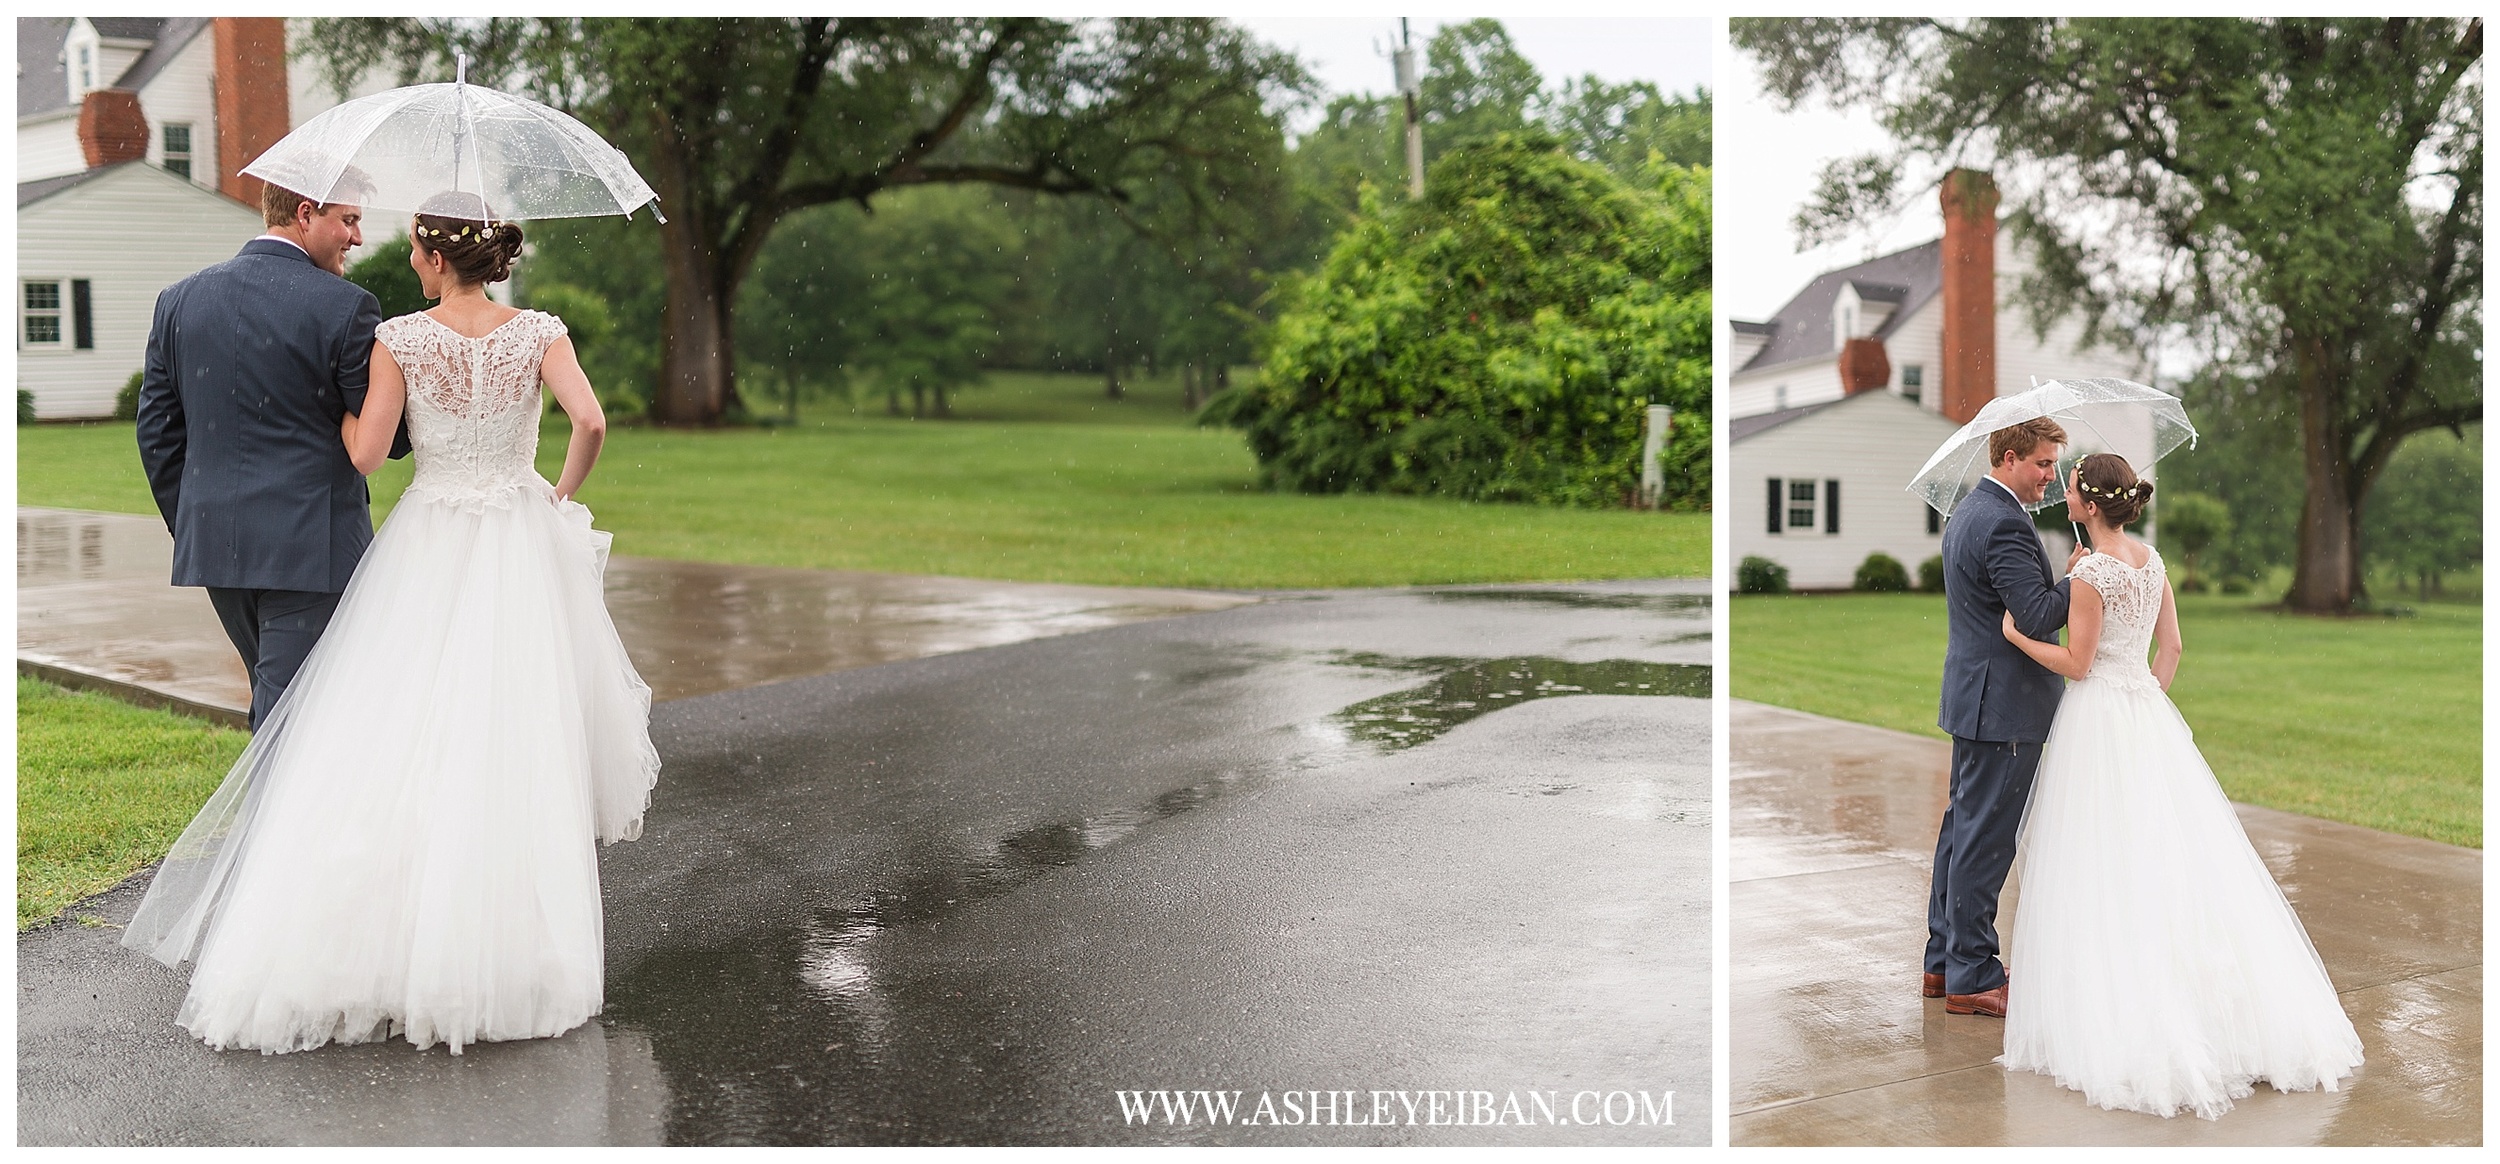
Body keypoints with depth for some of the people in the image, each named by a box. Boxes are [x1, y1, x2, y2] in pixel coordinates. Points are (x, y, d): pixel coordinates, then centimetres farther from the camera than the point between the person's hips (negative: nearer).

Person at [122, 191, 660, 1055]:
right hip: (520, 549, 1)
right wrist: (564, 494, 0)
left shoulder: (399, 340, -5)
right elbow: (591, 422, -16)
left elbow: (364, 453, -10)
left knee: (399, 739, 4)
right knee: (514, 742, 6)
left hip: (427, 548, -1)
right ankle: (511, 938, 10)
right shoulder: (539, 333, -2)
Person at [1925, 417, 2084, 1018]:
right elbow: (2038, 616, -25)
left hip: (1974, 697, 11)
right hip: (2004, 704, -11)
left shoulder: (1968, 511, 13)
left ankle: (1944, 961, 25)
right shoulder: (2005, 524, -20)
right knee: (1985, 839, -3)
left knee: (1962, 828, 16)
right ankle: (1972, 977, 4)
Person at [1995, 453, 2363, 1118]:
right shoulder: (2153, 560, 6)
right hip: (2149, 715, 8)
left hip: (2100, 721, -8)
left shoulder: (2092, 572, -17)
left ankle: (2119, 1022, 3)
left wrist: (2012, 632, -5)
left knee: (2105, 870, -1)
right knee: (2171, 859, 12)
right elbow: (2171, 645, 12)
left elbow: (2076, 663, -13)